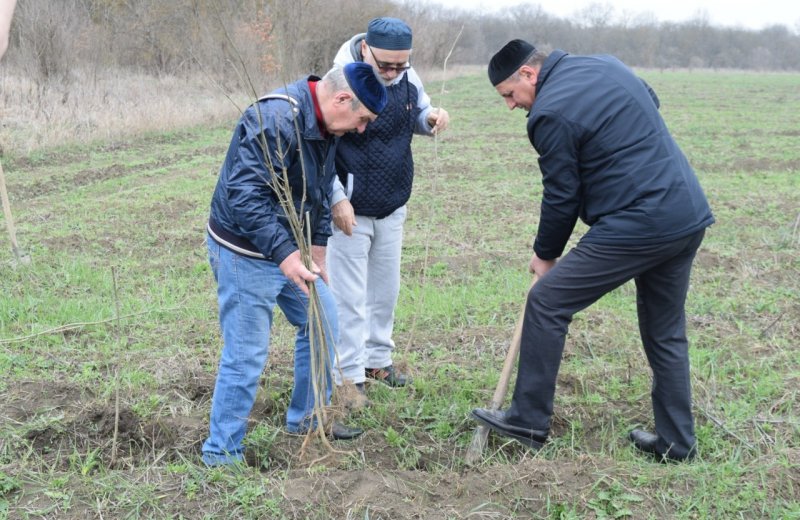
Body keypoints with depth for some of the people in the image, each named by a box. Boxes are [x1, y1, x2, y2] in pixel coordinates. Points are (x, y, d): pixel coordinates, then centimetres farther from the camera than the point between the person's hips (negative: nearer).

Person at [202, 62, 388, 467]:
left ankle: (307, 418, 35)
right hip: (246, 252, -10)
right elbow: (245, 194, -33)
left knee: (323, 323, 17)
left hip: (290, 250, 10)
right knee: (246, 356, -5)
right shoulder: (276, 119, -27)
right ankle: (221, 455, 11)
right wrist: (283, 253, -36)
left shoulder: (326, 126, 5)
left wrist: (317, 244, 14)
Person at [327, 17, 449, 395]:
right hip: (349, 210, -6)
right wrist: (337, 199, -18)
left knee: (385, 289, 17)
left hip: (392, 208, 6)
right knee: (349, 296, 0)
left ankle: (377, 359, 34)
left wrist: (431, 118, -9)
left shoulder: (408, 78, -2)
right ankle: (348, 375, 12)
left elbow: (418, 115, 16)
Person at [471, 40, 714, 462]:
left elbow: (561, 196, -5)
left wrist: (545, 254, 10)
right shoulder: (606, 64, 14)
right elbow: (651, 104, 31)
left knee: (546, 302, 1)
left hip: (637, 228, -9)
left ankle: (528, 421, 9)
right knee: (666, 332, 18)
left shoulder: (550, 113, -11)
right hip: (690, 218, 9)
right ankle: (675, 442, 26)